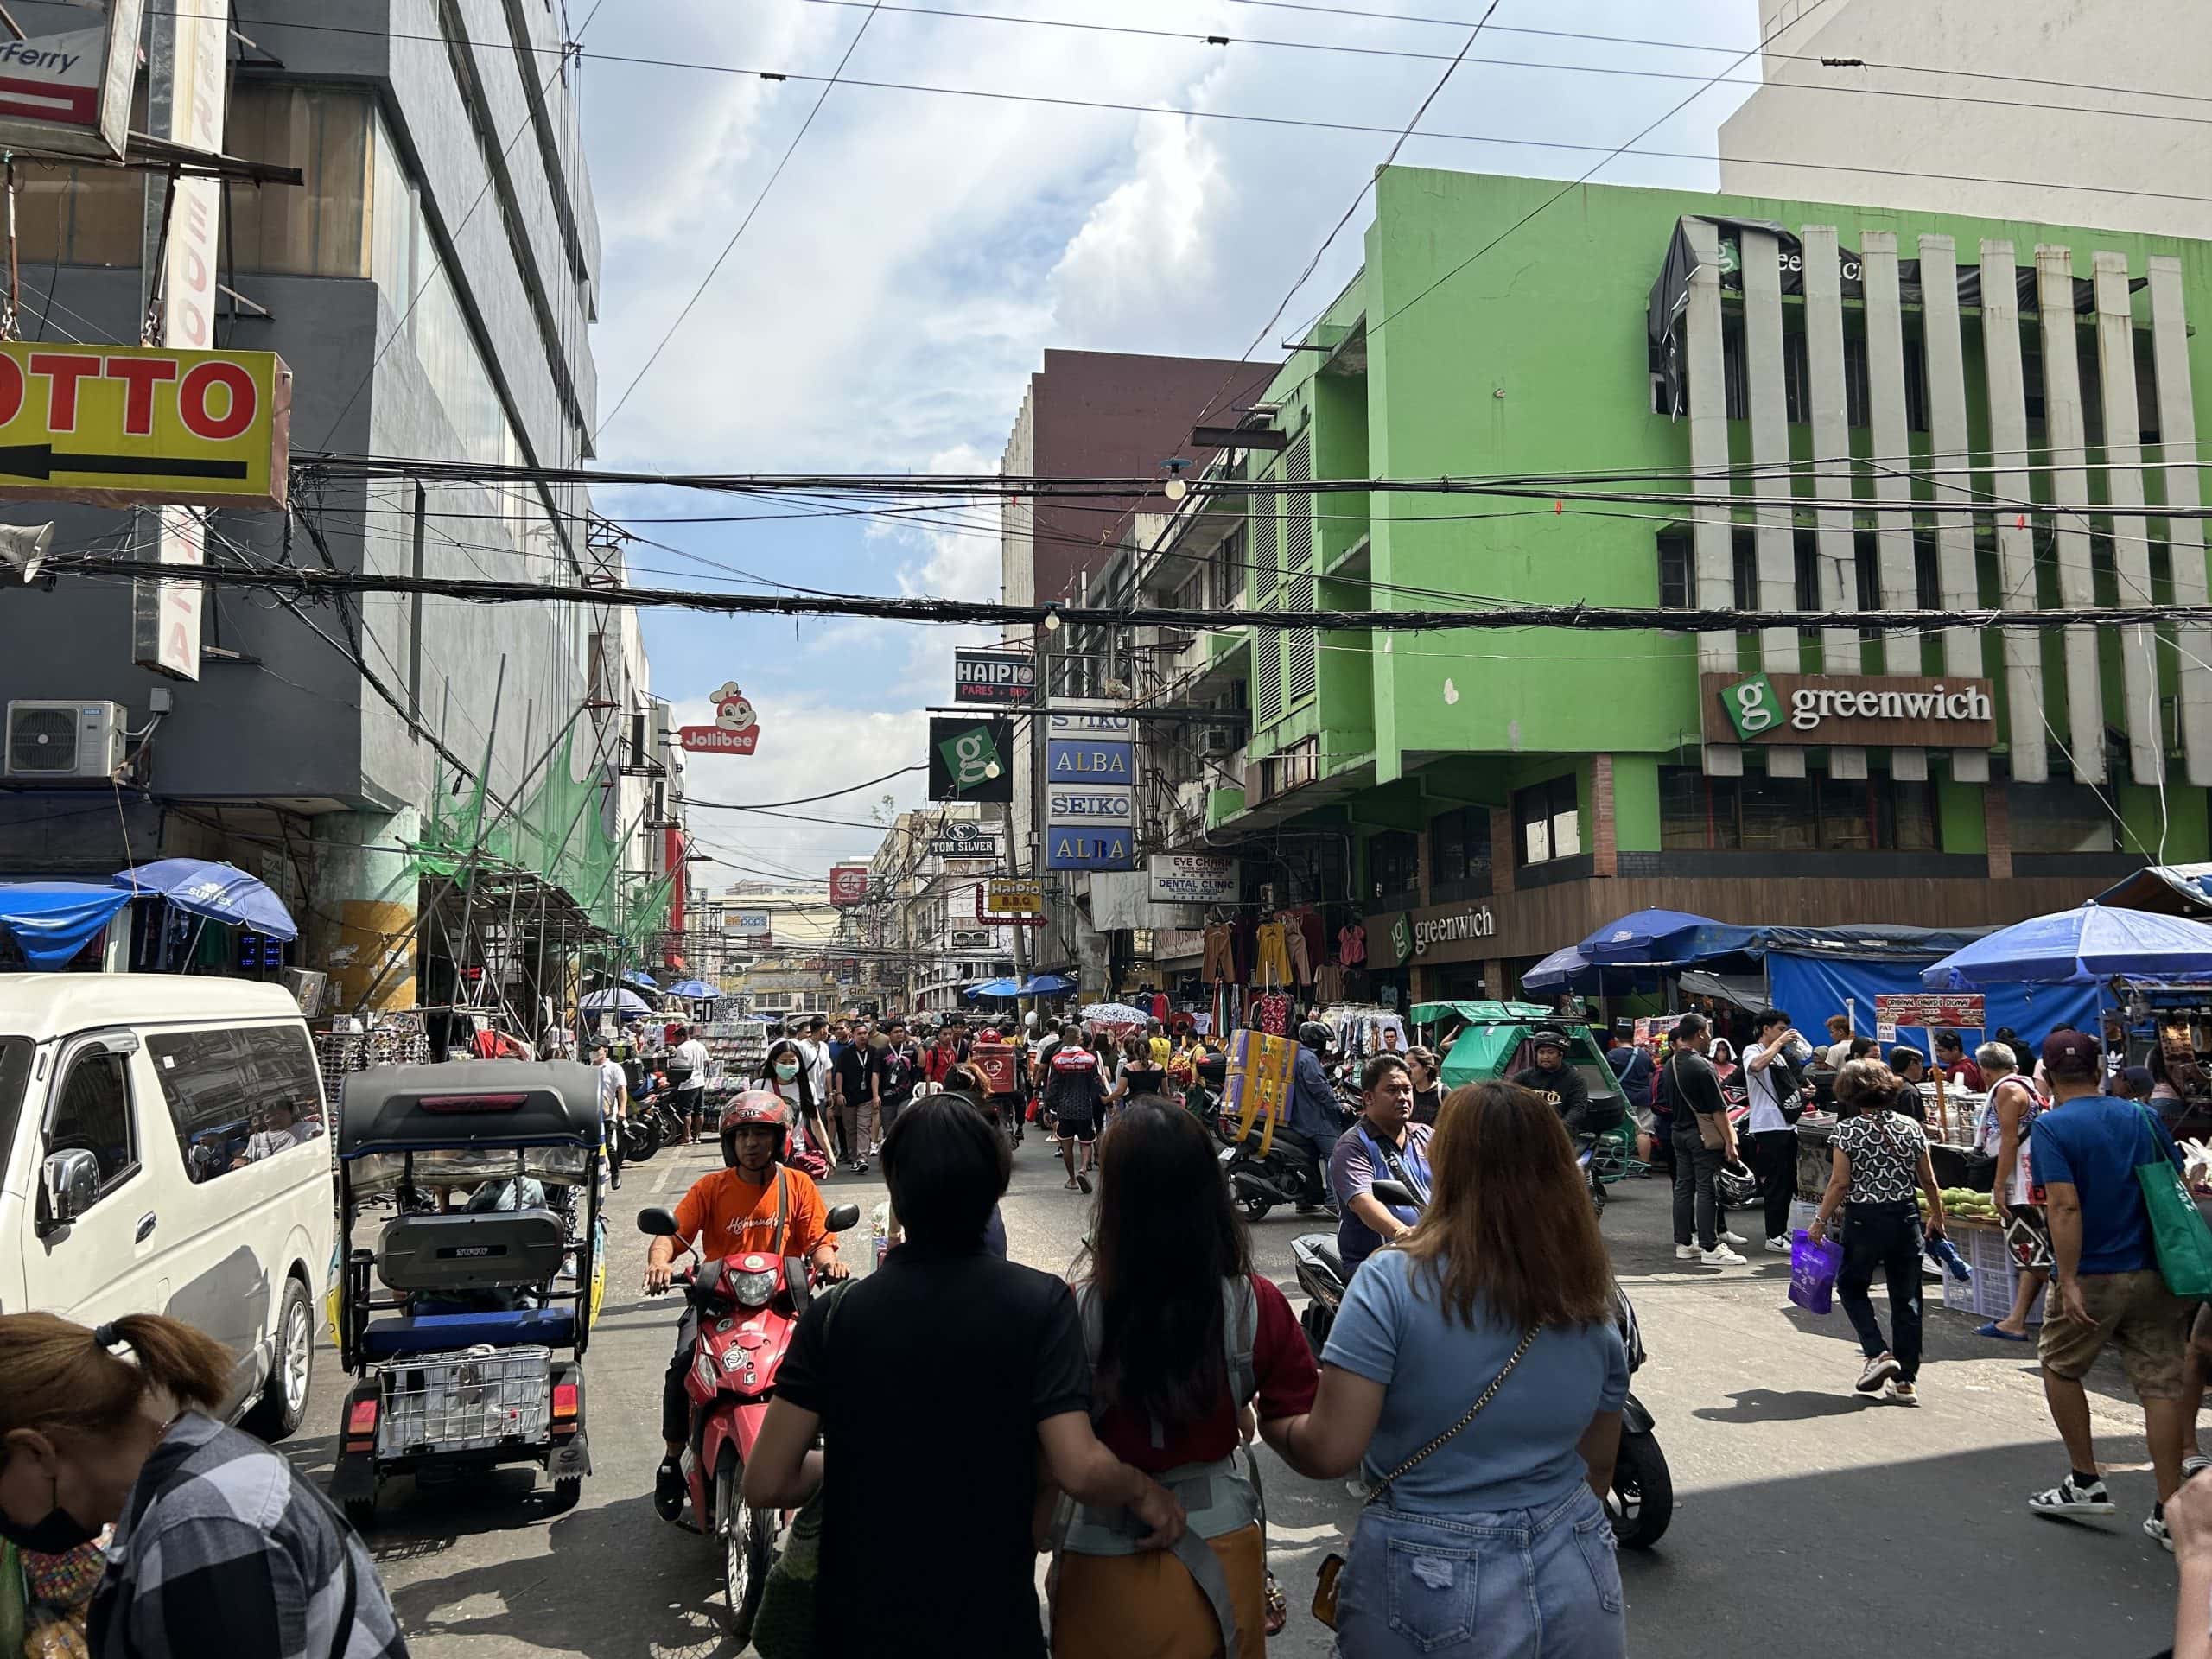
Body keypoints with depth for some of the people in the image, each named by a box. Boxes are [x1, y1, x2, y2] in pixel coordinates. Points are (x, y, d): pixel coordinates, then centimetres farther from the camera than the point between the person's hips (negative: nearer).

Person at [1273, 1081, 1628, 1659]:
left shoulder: (1393, 1281, -18)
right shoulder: (1592, 1306, -2)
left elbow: (1329, 1452, -19)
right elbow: (1599, 1464, 11)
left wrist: (1270, 1421, 2)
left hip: (1432, 1596, -4)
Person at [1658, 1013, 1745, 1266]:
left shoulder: (1670, 1065, 8)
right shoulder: (1703, 1066, -17)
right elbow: (1718, 1109, -17)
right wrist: (1729, 1141, -15)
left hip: (1679, 1131, 8)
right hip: (1704, 1135, -8)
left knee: (1683, 1187, 11)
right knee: (1706, 1190, -5)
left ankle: (1683, 1244, 15)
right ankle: (1710, 1248, -3)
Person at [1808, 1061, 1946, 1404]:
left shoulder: (1848, 1130, -10)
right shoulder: (1911, 1127, 1)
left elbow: (1840, 1183, -11)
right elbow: (1929, 1182, 6)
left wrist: (1820, 1221, -2)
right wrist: (1937, 1218, 22)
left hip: (1863, 1218, -4)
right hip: (1906, 1218, 4)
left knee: (1851, 1285, 17)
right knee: (1906, 1298, 10)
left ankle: (1878, 1353, 0)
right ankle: (1906, 1379, 14)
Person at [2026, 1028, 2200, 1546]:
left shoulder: (2051, 1126, -11)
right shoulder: (2144, 1117, 6)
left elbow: (2066, 1207, -21)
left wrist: (2069, 1282, -21)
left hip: (2094, 1276, -4)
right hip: (2155, 1274, 5)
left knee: (2060, 1367, 16)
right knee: (2161, 1383, 6)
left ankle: (2086, 1480, 19)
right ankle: (2169, 1512, 7)